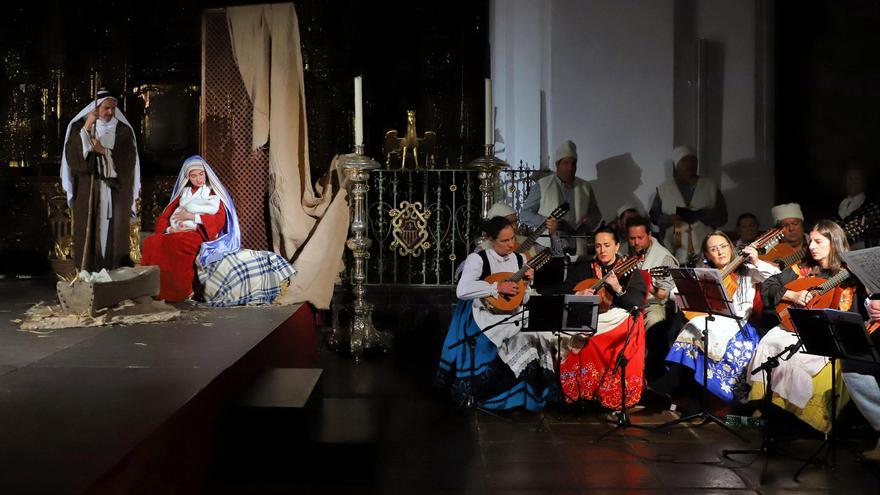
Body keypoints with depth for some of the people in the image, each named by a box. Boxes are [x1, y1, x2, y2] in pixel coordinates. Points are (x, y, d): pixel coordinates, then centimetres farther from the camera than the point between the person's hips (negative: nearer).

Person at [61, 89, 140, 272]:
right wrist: (86, 127, -16)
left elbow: (128, 159, 0)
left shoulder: (123, 130, 6)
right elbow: (72, 152, -9)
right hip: (87, 190, 0)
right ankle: (87, 271, 0)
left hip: (115, 189, 0)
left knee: (113, 231, -4)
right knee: (88, 229, -3)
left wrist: (104, 151, -10)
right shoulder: (80, 126, 5)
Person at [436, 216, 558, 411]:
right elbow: (462, 290, -24)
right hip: (486, 318, -6)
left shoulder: (520, 259, 11)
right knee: (521, 342, -31)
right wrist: (497, 287, -21)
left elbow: (522, 300, 15)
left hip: (512, 317, 6)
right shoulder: (478, 259, -7)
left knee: (543, 336, -20)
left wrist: (526, 283, -6)